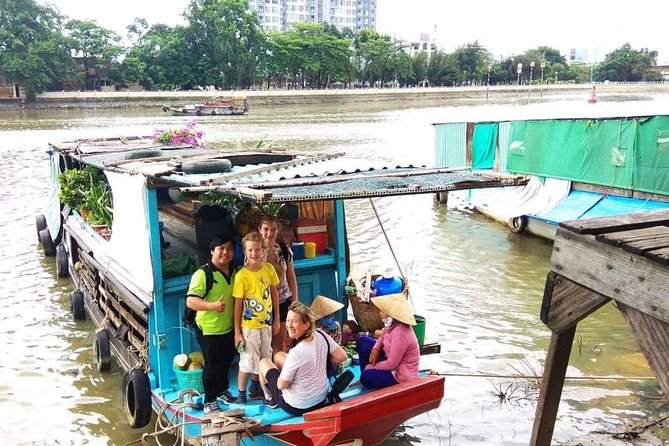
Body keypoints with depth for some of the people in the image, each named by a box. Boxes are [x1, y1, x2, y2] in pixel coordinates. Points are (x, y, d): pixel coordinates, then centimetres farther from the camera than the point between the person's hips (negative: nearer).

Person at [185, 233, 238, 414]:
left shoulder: (235, 272, 2)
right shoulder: (202, 274, -20)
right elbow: (190, 301, -25)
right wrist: (212, 306, -41)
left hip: (229, 328, 7)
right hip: (209, 330, -7)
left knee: (225, 362, 22)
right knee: (211, 366, 5)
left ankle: (222, 391, 43)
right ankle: (209, 402, 21)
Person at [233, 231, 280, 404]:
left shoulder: (269, 268, -5)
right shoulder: (242, 276, -18)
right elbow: (237, 305, -12)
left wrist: (276, 320, 8)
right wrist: (237, 332, -10)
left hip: (266, 323, 5)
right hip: (249, 326, -5)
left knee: (263, 359, 18)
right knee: (247, 361, 0)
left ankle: (255, 389, 38)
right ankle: (241, 395, 17)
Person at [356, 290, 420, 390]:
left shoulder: (400, 334, -34)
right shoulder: (394, 323, -7)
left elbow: (391, 365, -28)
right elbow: (383, 336, 15)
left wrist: (371, 367, -12)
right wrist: (375, 349, -5)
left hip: (401, 375, -10)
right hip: (392, 359, 10)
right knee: (362, 341, 7)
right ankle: (367, 378, 16)